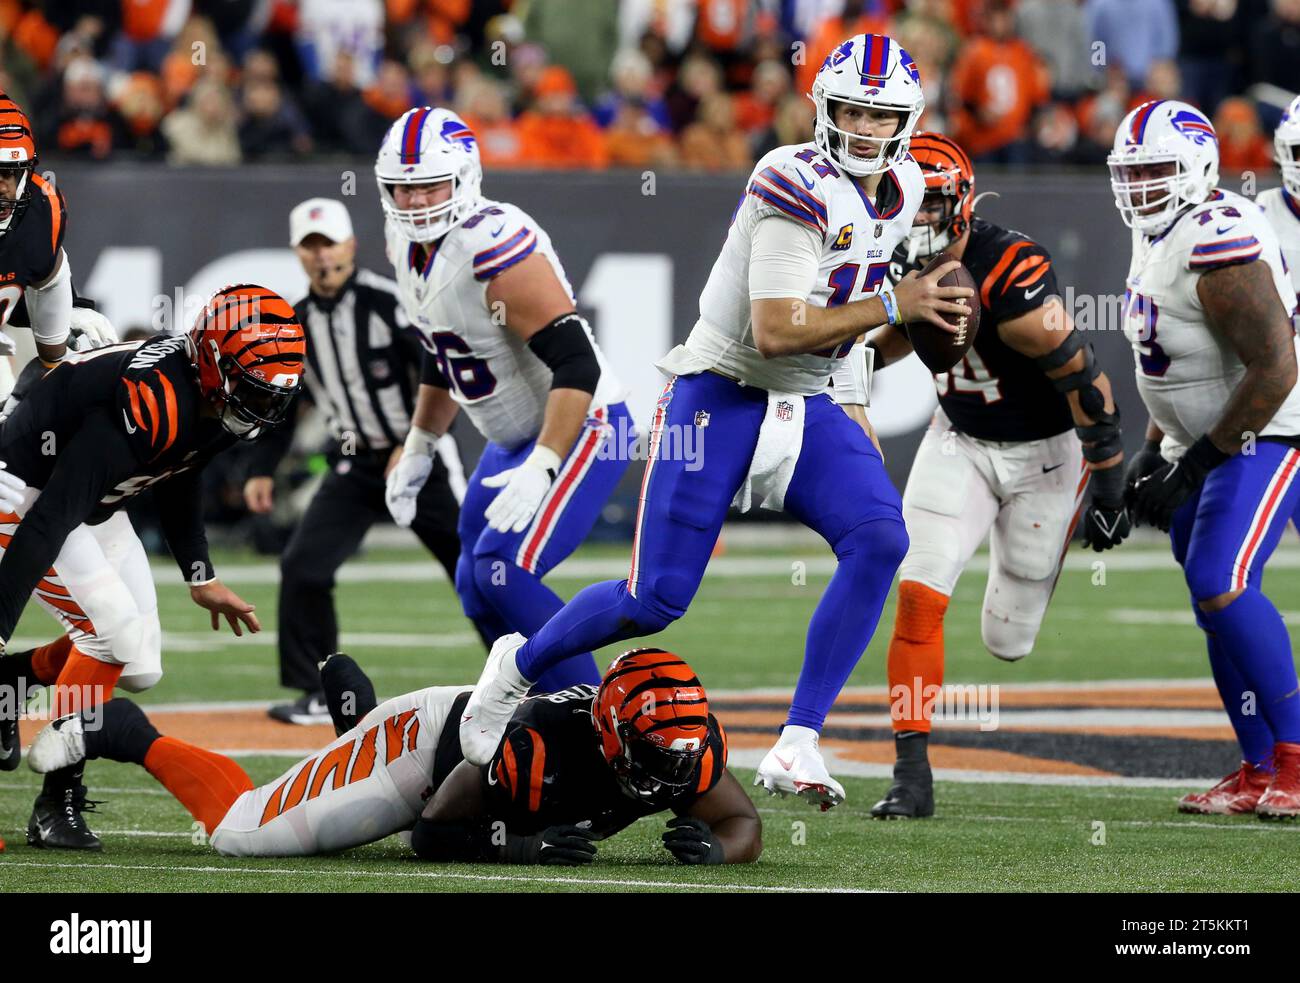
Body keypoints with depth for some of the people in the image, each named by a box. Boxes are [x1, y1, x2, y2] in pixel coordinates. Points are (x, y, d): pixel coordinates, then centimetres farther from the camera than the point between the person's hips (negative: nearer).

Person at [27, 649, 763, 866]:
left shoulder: (692, 745, -32)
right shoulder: (544, 745, -44)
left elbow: (746, 824, -20)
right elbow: (429, 833, -33)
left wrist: (714, 848, -44)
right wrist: (519, 847, -49)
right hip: (427, 735, -6)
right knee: (241, 831, 0)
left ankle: (354, 701, 59)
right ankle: (127, 736, 22)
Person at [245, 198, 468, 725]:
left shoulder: (388, 301, -13)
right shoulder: (297, 323, 6)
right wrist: (261, 470, 7)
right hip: (355, 466, 5)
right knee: (303, 565, -8)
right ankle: (318, 696, 2)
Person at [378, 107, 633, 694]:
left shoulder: (496, 247, -27)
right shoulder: (408, 245, 2)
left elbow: (578, 368, -30)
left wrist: (539, 470, -35)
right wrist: (418, 448, 22)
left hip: (582, 427, -10)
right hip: (513, 440, 10)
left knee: (503, 573, -21)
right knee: (478, 592, 11)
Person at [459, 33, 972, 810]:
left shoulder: (902, 193, 4)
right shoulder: (799, 188, -22)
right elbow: (774, 333, -28)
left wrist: (856, 414, 19)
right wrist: (893, 305, -30)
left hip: (810, 407, 6)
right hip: (721, 396, -6)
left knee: (881, 538, -21)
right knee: (656, 599, -6)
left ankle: (798, 745, -18)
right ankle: (521, 666, 26)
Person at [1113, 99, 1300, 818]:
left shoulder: (1218, 243, -24)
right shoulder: (1156, 239, 8)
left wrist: (1196, 463, -22)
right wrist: (1154, 451, 15)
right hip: (1203, 439, 10)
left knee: (1222, 588, -21)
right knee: (1215, 598, 8)